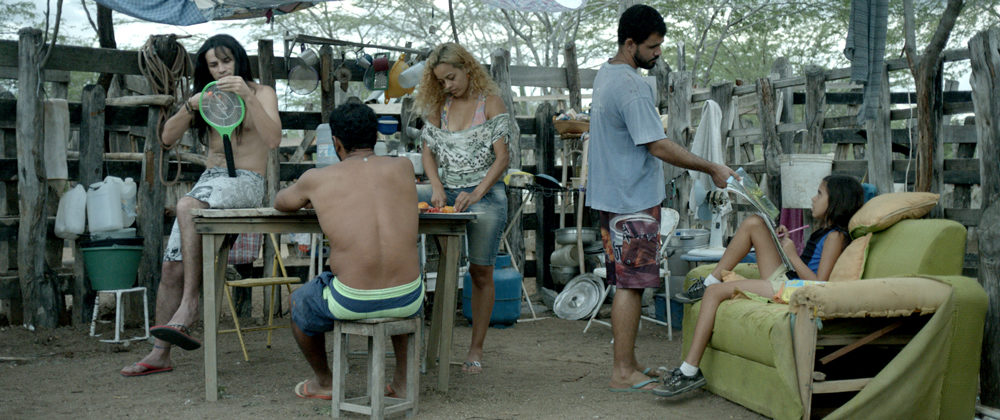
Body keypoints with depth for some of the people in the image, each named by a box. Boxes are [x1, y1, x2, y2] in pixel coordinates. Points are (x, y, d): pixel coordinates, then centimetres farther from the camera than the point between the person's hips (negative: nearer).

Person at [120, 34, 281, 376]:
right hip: (209, 180, 6)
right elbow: (168, 137, 9)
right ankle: (160, 353, 4)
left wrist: (248, 97, -26)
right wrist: (189, 107, -9)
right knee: (172, 266, -4)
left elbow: (273, 140, -17)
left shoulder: (261, 93, 2)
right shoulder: (208, 97, 18)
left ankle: (189, 304, -36)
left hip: (245, 182, -6)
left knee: (187, 206, -37)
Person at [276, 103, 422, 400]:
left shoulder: (317, 179, 3)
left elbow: (281, 203, 26)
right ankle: (403, 381, 38)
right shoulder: (403, 167, 7)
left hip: (352, 301, -2)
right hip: (407, 301, 2)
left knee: (299, 302, 31)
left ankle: (323, 382, 49)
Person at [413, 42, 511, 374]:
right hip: (447, 191, 5)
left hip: (485, 193, -5)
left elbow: (503, 158, -8)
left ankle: (476, 349, 9)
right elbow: (428, 152, 8)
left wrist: (476, 194, -20)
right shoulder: (439, 105, 12)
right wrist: (437, 189, -10)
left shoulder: (490, 103, -2)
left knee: (480, 271, -3)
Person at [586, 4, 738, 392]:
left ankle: (629, 364, 21)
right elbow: (658, 147, -21)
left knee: (627, 283, 13)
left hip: (614, 196, 10)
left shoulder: (607, 73, 13)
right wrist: (712, 169, -16)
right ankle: (623, 373, 0)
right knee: (630, 285, -6)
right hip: (632, 201, -10)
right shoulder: (631, 87, -19)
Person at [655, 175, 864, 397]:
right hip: (782, 278, 10)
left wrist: (792, 255, -14)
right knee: (753, 222, 5)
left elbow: (819, 285, -20)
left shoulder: (835, 236, -11)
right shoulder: (824, 231, 17)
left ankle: (689, 372, -17)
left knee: (716, 292, -17)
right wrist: (787, 242, 7)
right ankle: (710, 281, 9)